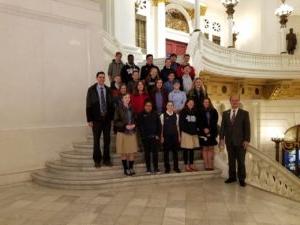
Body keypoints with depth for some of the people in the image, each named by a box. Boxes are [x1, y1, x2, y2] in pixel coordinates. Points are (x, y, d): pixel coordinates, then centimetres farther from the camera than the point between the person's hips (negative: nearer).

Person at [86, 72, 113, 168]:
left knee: (107, 140, 7)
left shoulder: (108, 90, 7)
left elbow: (111, 104, 7)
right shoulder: (91, 90, -1)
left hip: (107, 118, 3)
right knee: (96, 140, 5)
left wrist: (112, 117, 1)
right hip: (96, 119, -2)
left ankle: (106, 159, 19)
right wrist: (89, 120, -8)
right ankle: (97, 160, 18)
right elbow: (88, 105, -3)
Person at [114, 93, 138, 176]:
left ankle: (131, 168, 18)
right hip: (122, 133, -3)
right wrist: (125, 126, -19)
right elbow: (116, 122, -8)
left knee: (132, 152, 4)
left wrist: (134, 125, -6)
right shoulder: (119, 109, -6)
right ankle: (126, 169, 17)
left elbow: (135, 119, 14)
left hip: (132, 133, 3)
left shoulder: (132, 109, 6)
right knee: (124, 152, 5)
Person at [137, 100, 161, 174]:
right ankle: (148, 168, 15)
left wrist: (158, 135, -1)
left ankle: (156, 168, 10)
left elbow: (159, 125, 7)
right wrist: (143, 135, -11)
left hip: (154, 137, 1)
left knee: (155, 152, 1)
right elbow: (139, 126, -3)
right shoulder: (141, 115, 2)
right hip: (145, 137, -1)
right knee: (147, 153, 7)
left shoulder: (155, 114, 8)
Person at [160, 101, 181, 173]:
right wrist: (161, 136, -5)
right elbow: (161, 127, -2)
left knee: (175, 151, 7)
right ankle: (167, 168, 14)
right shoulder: (163, 115, -1)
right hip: (166, 136, -2)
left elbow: (177, 126, 9)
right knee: (166, 152, 4)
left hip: (175, 136, 2)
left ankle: (176, 167, 18)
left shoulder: (176, 115, 6)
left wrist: (179, 136, 7)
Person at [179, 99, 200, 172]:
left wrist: (196, 130, 1)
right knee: (186, 150, 0)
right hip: (186, 133, -5)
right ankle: (186, 166, 6)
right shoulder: (183, 112, -1)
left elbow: (197, 122, 15)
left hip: (194, 133, 5)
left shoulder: (195, 112, 12)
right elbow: (181, 123, -4)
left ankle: (191, 165, 17)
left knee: (192, 149, 9)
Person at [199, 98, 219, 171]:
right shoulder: (200, 112, 3)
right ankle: (206, 165, 6)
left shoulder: (214, 111, 5)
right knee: (205, 149, 2)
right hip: (203, 132, 0)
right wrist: (204, 129, -12)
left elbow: (215, 122, 0)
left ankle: (210, 165, 5)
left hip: (212, 132, 1)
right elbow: (199, 122, 2)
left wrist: (209, 129, -9)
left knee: (211, 149, 2)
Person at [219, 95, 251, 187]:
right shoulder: (225, 113, 9)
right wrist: (222, 138, 0)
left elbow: (247, 128, -3)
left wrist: (246, 140, -10)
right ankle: (232, 177, 20)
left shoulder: (244, 113, 0)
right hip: (229, 141, 3)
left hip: (240, 141, -3)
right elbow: (223, 127, 8)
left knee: (241, 161, 4)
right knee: (231, 160, 10)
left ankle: (241, 179, 14)